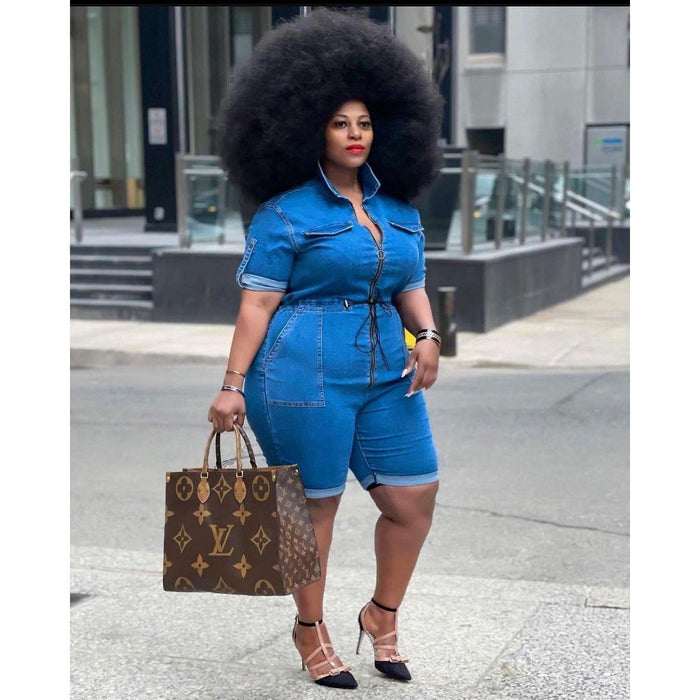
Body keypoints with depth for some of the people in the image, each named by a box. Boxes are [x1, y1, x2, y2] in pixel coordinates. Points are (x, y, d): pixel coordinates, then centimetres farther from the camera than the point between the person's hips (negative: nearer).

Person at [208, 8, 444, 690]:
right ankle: (310, 628, 25)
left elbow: (412, 288, 17)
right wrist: (233, 385, -9)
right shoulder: (285, 212, -5)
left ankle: (383, 614, 28)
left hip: (387, 374, 6)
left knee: (414, 496, 6)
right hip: (305, 376, -6)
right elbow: (257, 303, -6)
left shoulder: (400, 210, 13)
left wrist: (427, 336, -3)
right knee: (316, 504, 5)